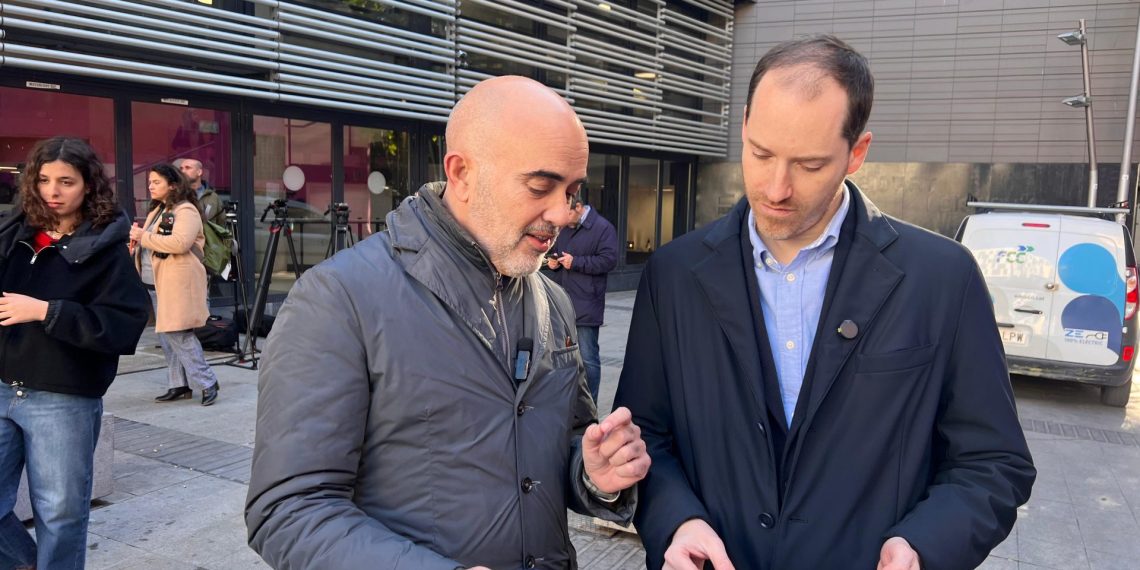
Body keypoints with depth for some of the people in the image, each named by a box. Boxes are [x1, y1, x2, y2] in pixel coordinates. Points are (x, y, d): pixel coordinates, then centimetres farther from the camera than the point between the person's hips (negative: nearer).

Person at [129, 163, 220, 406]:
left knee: (178, 335, -11)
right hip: (155, 283, 10)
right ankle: (179, 385, 18)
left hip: (177, 284, -9)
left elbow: (180, 242, -25)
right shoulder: (157, 210, 19)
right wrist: (137, 241, 6)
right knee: (166, 336, 10)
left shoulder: (185, 210, -10)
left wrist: (144, 237, -17)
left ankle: (208, 382, -2)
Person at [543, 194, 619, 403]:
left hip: (586, 306, -7)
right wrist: (551, 261, 2)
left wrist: (575, 262, -18)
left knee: (588, 358, -3)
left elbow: (609, 260, -15)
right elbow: (551, 251, 26)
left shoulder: (603, 228, -8)